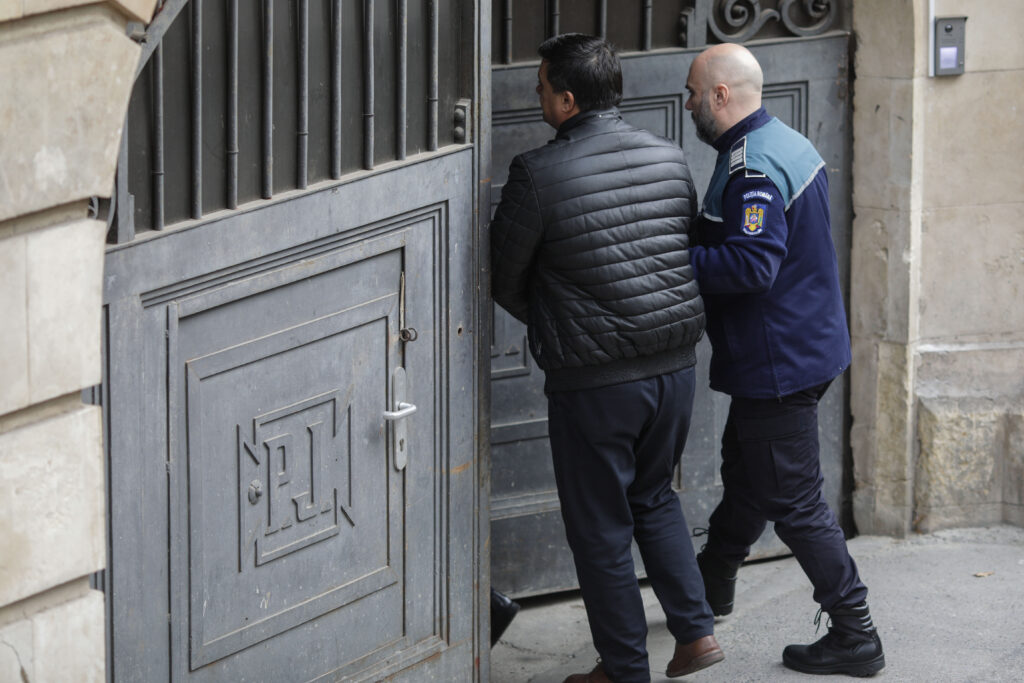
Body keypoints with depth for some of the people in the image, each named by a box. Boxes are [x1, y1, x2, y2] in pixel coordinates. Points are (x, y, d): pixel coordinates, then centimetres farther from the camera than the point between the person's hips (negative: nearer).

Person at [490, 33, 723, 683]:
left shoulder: (537, 174, -14)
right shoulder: (670, 157, 2)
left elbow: (506, 281, -2)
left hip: (593, 380, -5)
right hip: (675, 364, 6)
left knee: (601, 528, 9)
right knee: (655, 496, 25)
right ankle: (696, 630, 19)